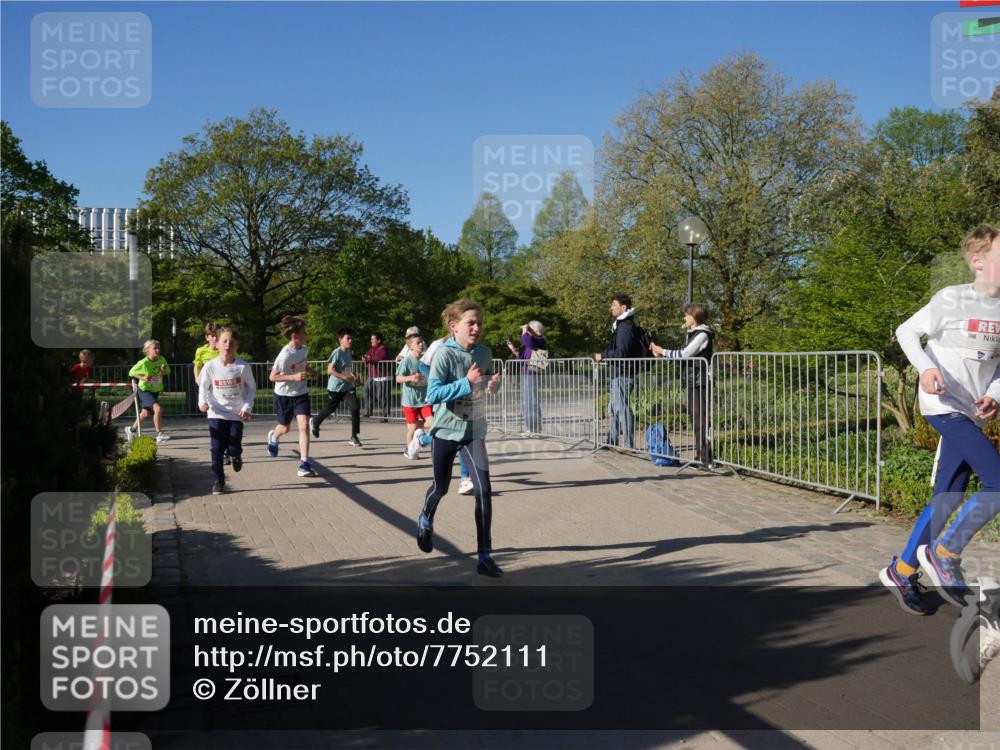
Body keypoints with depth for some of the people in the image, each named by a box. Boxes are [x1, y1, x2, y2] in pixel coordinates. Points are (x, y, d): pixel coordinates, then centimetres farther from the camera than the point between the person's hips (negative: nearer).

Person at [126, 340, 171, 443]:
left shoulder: (162, 359, -10)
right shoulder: (143, 363, -23)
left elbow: (168, 372, 5)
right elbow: (131, 373, -10)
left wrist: (164, 370, -19)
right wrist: (142, 378, -26)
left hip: (156, 390, 6)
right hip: (145, 390, -6)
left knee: (145, 413, 19)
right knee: (157, 408, -25)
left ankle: (131, 429, 42)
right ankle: (159, 435, -18)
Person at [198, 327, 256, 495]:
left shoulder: (243, 367, -11)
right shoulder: (210, 366, -10)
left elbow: (252, 387, 2)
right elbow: (203, 386, 5)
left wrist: (247, 407, -6)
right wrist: (202, 402, -13)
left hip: (237, 414, 0)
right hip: (216, 414, 0)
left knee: (234, 449, -2)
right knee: (217, 450, -1)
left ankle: (235, 455, 35)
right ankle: (218, 481, 14)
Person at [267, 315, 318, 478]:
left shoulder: (304, 349, -5)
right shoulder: (285, 355, -25)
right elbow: (272, 377, -21)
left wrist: (308, 371, 0)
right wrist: (294, 377, -29)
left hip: (301, 394, 4)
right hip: (284, 395, -4)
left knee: (304, 425, -14)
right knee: (284, 428, 15)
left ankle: (304, 463, -13)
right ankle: (273, 437, 54)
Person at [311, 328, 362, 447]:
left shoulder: (349, 352, 6)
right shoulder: (337, 352, -17)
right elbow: (330, 370, -21)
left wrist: (353, 376, 4)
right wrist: (344, 377, -28)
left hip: (348, 386, 5)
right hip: (335, 387, -5)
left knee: (355, 407, -13)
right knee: (330, 409, 13)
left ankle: (354, 437, -6)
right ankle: (315, 422, 45)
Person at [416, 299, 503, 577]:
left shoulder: (484, 353, -2)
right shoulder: (444, 354, -17)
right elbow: (433, 394, -26)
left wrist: (494, 383, -7)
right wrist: (467, 383, -34)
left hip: (474, 431, 3)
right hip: (446, 430, -3)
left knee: (483, 489, -11)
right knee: (441, 487, 15)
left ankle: (485, 557, -6)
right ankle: (426, 520, 51)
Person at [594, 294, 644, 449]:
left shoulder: (626, 327, -15)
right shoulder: (619, 325, 18)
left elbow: (621, 353, -21)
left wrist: (602, 356, -11)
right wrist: (605, 355, 8)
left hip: (623, 374, -11)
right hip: (618, 374, 11)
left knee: (622, 409, -7)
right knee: (613, 409, 16)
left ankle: (628, 445, -4)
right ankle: (612, 442, 25)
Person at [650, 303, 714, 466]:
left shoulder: (702, 334, -12)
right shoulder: (690, 334, 17)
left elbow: (685, 353, -18)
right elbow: (682, 355, 14)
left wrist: (663, 351, -11)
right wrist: (661, 354, 7)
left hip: (700, 381, -10)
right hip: (692, 381, 10)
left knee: (700, 417, -10)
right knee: (694, 416, 12)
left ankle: (706, 457, -9)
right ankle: (700, 455, 19)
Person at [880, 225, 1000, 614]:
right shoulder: (950, 299, -11)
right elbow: (906, 331, -4)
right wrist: (926, 367, -21)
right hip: (945, 407, -7)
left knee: (949, 499, 9)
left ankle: (900, 572, 23)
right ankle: (945, 555, 0)